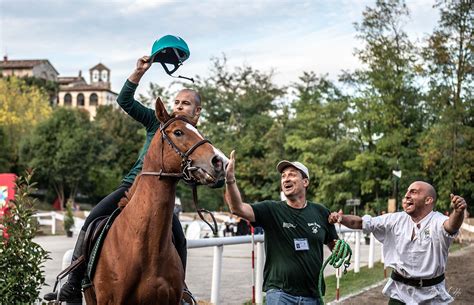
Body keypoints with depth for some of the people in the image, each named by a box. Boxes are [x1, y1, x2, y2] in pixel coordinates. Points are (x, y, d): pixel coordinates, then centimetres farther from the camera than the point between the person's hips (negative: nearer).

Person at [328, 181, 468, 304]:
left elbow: (451, 226, -37)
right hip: (400, 292, 3)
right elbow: (361, 223, 1)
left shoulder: (437, 222, -14)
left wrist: (458, 211, -59)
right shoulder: (396, 220, 0)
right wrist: (341, 218, -17)